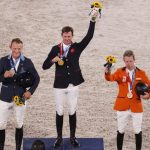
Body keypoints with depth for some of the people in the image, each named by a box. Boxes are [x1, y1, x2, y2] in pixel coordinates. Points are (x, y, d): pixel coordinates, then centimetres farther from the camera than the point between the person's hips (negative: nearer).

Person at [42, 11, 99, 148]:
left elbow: (89, 36, -13)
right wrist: (53, 60, -22)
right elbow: (45, 66, -1)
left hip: (73, 85, 0)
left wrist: (93, 20, -23)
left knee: (72, 112, 8)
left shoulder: (77, 47, 1)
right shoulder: (55, 49, 0)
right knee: (59, 112, 7)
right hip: (59, 85, 0)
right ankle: (59, 137, 19)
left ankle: (73, 137, 19)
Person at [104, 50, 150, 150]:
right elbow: (111, 78, -23)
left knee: (138, 131, 9)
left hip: (136, 107, 0)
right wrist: (108, 73, -46)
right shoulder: (120, 72, -3)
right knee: (121, 130, 10)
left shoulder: (141, 73, -1)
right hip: (122, 106, 0)